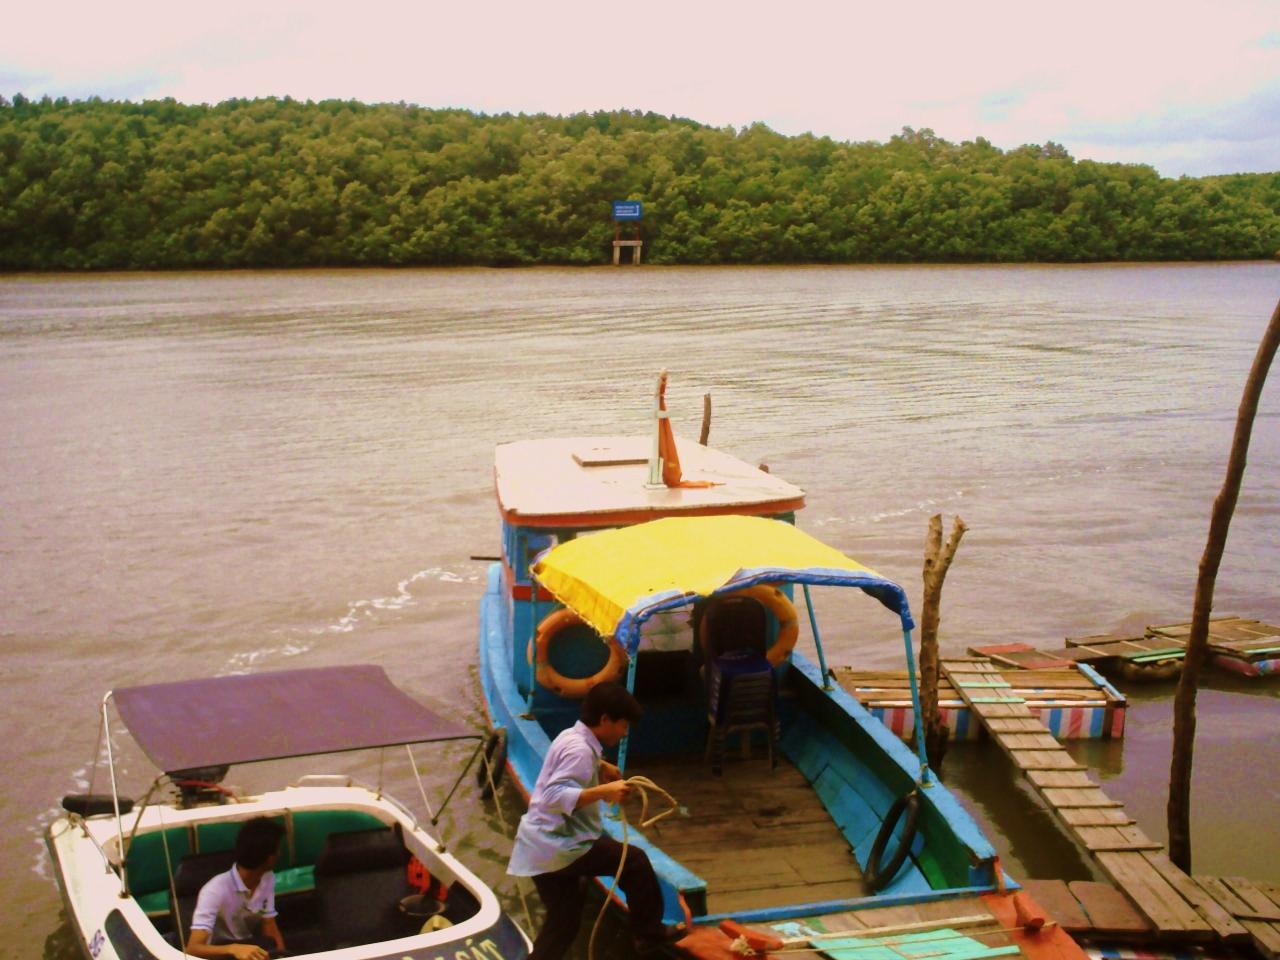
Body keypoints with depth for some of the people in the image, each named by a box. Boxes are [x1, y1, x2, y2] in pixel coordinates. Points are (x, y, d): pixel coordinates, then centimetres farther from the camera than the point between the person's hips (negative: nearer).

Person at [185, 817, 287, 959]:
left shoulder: (267, 878, -6)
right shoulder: (215, 890, -26)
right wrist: (233, 948, -51)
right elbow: (193, 948, -34)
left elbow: (269, 927, 0)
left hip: (252, 946, 5)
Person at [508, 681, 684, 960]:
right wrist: (603, 791, -35)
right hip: (558, 847, -10)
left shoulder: (571, 737, 11)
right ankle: (649, 933, 12)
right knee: (634, 861, -1)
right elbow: (554, 797, -31)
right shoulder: (579, 750, -19)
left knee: (563, 920, 17)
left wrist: (601, 766, 21)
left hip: (541, 848, 10)